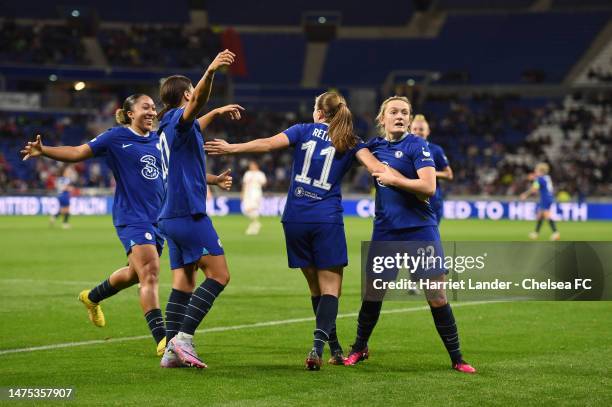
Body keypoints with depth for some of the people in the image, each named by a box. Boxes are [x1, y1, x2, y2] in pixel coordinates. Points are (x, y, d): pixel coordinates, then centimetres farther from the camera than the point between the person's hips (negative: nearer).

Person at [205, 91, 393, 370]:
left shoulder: (305, 130, 7)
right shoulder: (350, 142, 6)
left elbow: (268, 144, -4)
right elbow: (376, 167, -7)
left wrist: (231, 148, 2)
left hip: (295, 219, 2)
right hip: (327, 221, -2)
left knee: (316, 287, 13)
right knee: (330, 289, -2)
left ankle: (335, 348, 19)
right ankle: (318, 345, -24)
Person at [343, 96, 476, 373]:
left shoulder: (417, 146, -8)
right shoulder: (374, 146, 8)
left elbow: (429, 187, -19)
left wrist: (393, 179, -14)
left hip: (420, 229, -4)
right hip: (385, 231, 4)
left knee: (437, 296, -5)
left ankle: (456, 359, 4)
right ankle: (359, 349, 28)